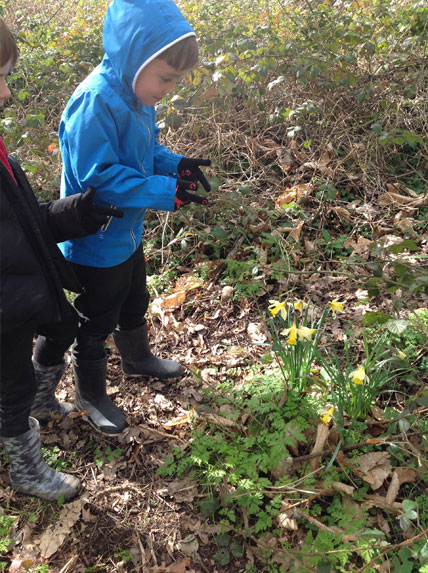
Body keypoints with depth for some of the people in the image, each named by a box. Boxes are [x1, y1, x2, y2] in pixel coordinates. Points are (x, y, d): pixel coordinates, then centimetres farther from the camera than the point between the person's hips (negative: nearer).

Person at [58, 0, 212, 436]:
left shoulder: (135, 94, -1)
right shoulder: (95, 102, -29)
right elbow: (97, 175, -31)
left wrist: (175, 164, -9)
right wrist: (165, 192, -32)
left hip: (126, 233, 9)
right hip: (97, 243, -9)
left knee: (134, 304, 28)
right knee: (97, 323, 11)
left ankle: (137, 359, 55)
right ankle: (90, 395, 35)